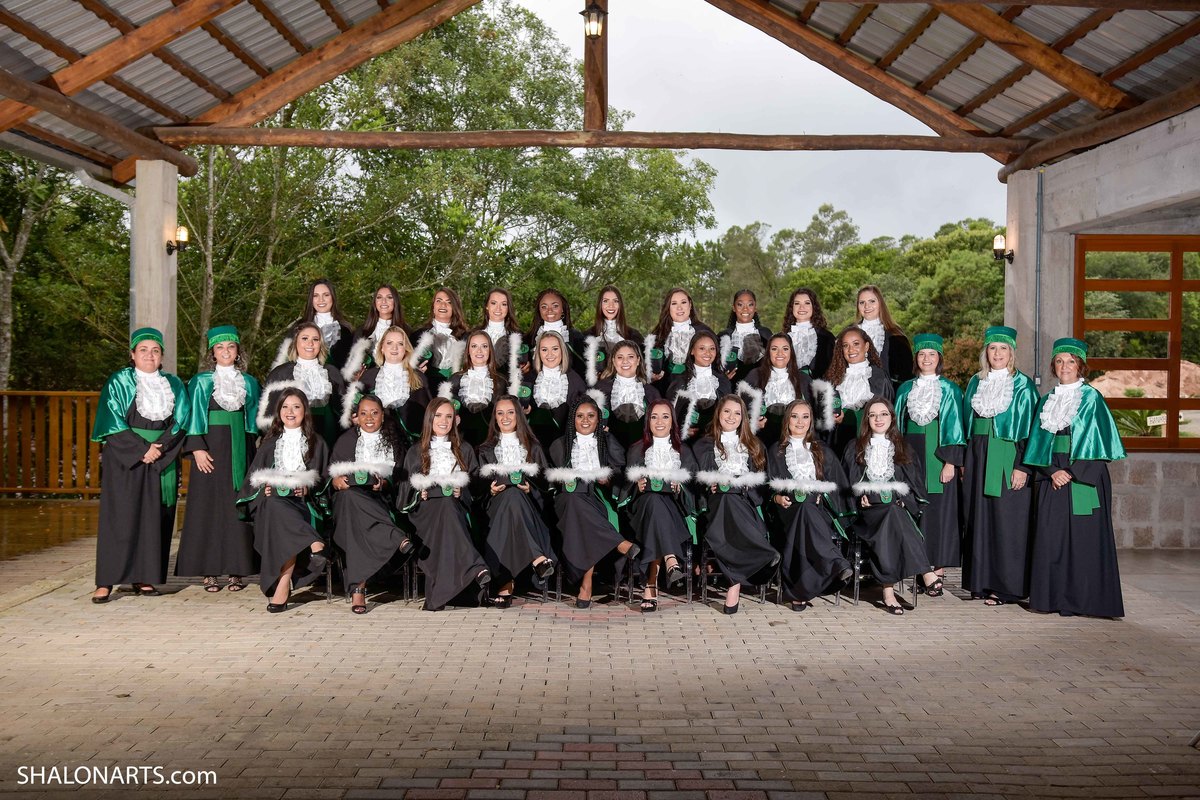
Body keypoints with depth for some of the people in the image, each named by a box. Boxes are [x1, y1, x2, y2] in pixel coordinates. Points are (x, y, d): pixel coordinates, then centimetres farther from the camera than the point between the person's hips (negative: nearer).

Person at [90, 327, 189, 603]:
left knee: (154, 519, 2)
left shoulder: (174, 385, 11)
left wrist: (160, 446, -12)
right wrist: (142, 448, -15)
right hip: (124, 460, -3)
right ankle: (105, 582, -3)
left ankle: (144, 578, 8)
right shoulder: (118, 382, 2)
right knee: (119, 518, -5)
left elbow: (180, 422, 4)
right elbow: (113, 424, -5)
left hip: (162, 462, 3)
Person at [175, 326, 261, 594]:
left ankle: (236, 571, 7)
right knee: (208, 507, -2)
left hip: (239, 448, 3)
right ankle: (209, 572, 3)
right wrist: (197, 448, -12)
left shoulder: (249, 383, 10)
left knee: (238, 507, 2)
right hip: (211, 447, -2)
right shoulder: (201, 382, 2)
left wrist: (250, 449, 7)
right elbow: (193, 417, -2)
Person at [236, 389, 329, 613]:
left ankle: (282, 587, -42)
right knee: (276, 507, -40)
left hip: (302, 501, -1)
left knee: (284, 529, -37)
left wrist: (307, 488, -11)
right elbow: (254, 476, 17)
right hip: (272, 498, 1)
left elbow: (321, 478, 10)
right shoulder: (271, 442, 22)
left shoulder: (316, 443, 17)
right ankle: (313, 544, -50)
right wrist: (264, 487, -6)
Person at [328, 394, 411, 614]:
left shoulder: (394, 442, 20)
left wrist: (384, 483, -11)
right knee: (350, 496, -41)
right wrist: (336, 480, -12)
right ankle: (398, 539, -51)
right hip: (350, 499, 0)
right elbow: (329, 473, 12)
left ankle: (358, 588, -46)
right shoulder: (346, 440, 19)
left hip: (381, 501, 0)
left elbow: (399, 476, 11)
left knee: (358, 524, -37)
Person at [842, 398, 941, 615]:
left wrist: (904, 501, -2)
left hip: (898, 508, 1)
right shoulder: (856, 449, 19)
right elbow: (847, 484, 15)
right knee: (892, 515, -36)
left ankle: (888, 589, -46)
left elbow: (916, 485, 16)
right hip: (868, 510, -1)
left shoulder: (903, 449, 21)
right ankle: (926, 572, -40)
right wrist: (860, 498, -3)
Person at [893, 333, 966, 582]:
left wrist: (951, 462, -11)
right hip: (911, 456, 3)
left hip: (938, 457, -3)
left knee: (939, 510, -2)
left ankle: (939, 567, 2)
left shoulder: (950, 390, 2)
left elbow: (955, 428, -2)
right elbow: (898, 424, 13)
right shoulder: (906, 389, 11)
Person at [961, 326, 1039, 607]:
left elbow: (1029, 427, -6)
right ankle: (982, 581, 16)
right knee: (979, 519, 7)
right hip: (978, 459, 5)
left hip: (1007, 461, -5)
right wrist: (965, 460, 10)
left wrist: (1023, 466, -13)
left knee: (1005, 522, -3)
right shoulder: (976, 382, 11)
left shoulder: (1023, 385, -3)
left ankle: (1006, 586, 5)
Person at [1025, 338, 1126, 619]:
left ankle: (1083, 599, 2)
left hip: (1084, 477, -4)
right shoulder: (1047, 402, 13)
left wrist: (1073, 474, -13)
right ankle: (1053, 597, 9)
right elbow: (1041, 444, 10)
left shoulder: (1092, 398, 0)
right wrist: (1052, 472, -7)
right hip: (1053, 478, 4)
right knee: (1051, 537, 2)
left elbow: (1098, 444, -6)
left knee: (1083, 538, -4)